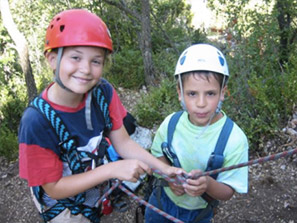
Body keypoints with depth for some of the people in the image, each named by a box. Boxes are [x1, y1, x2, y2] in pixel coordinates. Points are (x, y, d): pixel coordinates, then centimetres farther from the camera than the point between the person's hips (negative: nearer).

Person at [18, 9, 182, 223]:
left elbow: (124, 143, -12)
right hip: (63, 206, -3)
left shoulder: (104, 92, -20)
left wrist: (165, 168, -24)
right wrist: (112, 169, -33)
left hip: (96, 182, 4)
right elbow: (54, 188, -24)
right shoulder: (37, 121, -31)